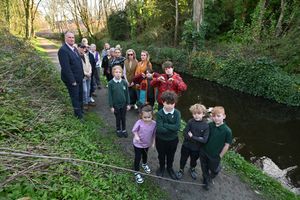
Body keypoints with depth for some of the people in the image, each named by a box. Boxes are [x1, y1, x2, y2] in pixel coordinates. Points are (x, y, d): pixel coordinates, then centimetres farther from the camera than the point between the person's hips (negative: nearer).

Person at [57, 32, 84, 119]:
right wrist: (72, 80, -22)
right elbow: (66, 68, -22)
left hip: (79, 78, 8)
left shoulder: (74, 49, 9)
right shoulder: (63, 50, -18)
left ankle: (80, 110, 39)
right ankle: (78, 114, 21)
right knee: (75, 97, 6)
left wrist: (82, 75, 9)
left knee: (80, 95, 20)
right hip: (72, 79, -8)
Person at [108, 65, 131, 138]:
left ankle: (124, 130, 35)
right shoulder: (111, 83, -12)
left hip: (124, 104, 1)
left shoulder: (124, 82, -8)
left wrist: (128, 104, 2)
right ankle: (118, 130, 35)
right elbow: (110, 95, -8)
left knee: (123, 118, 15)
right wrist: (111, 106, -7)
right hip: (116, 105, -1)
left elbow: (127, 94, 0)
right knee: (118, 118, 14)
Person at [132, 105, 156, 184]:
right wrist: (136, 136, -29)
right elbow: (134, 130, -13)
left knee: (145, 155, 29)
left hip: (147, 143, 4)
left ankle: (144, 164, 60)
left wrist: (153, 142, -2)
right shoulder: (139, 123, -29)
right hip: (138, 144, -3)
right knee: (137, 158, 6)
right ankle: (136, 173, 28)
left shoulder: (154, 123, -21)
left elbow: (154, 134, -7)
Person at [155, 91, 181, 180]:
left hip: (173, 140, 2)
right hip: (161, 139, -1)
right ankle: (161, 167, 52)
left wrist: (165, 125, -29)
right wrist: (172, 128, -26)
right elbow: (159, 129, -31)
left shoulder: (177, 113, -16)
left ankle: (170, 168, 53)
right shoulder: (159, 113, -22)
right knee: (161, 155, 24)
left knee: (171, 156, 25)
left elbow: (177, 127, -27)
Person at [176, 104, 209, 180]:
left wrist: (192, 137, -24)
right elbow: (185, 133, -18)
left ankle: (192, 169, 56)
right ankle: (181, 170, 47)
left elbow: (204, 140, -21)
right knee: (183, 159, 20)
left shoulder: (205, 126, -19)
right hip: (186, 146, 0)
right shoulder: (190, 122, -19)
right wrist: (197, 139, -22)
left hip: (197, 148, 1)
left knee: (193, 160, 25)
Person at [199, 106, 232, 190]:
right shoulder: (209, 125, -14)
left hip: (215, 155, -2)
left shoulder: (227, 131, -24)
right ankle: (206, 181, 48)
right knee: (204, 168, 20)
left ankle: (218, 168, 60)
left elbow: (227, 145, -14)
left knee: (213, 169, 24)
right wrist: (202, 148, 2)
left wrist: (220, 156, -8)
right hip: (203, 152, 3)